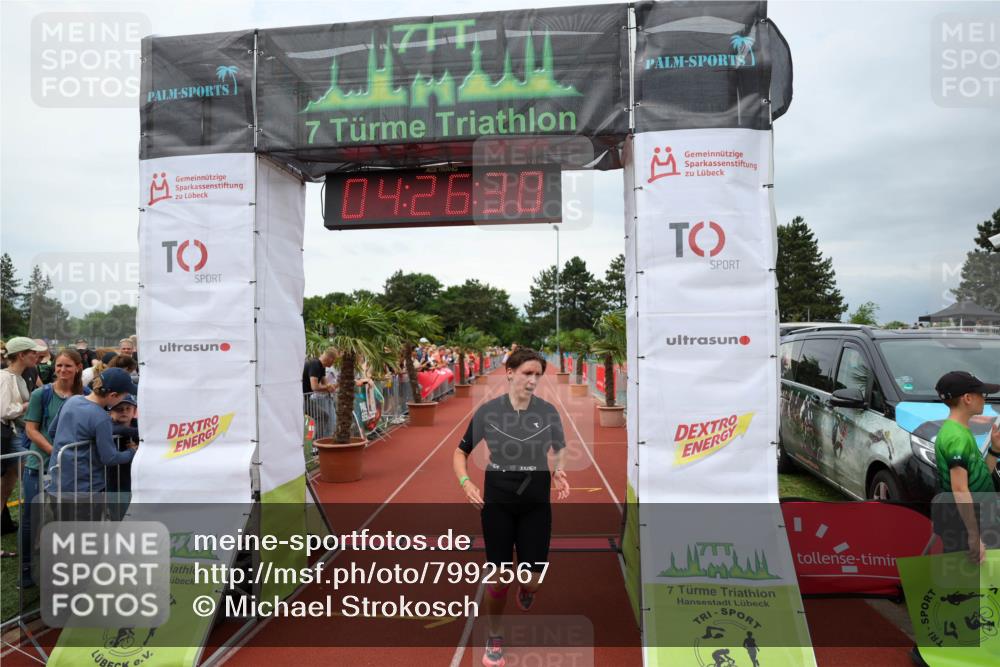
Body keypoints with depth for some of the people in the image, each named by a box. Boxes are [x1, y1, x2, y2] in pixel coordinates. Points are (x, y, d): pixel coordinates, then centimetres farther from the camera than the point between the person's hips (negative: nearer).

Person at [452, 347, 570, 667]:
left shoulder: (548, 411, -6)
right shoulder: (487, 411, -9)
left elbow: (560, 450, 11)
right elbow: (461, 452, 3)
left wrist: (559, 473, -10)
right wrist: (466, 482, -14)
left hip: (536, 504, 1)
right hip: (497, 503, -1)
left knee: (533, 579, 1)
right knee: (498, 577, 4)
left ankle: (525, 590, 41)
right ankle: (494, 639, 31)